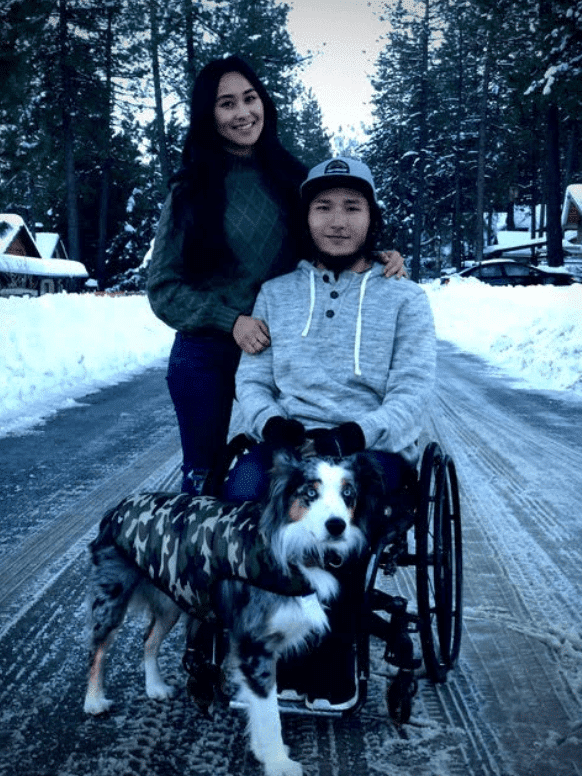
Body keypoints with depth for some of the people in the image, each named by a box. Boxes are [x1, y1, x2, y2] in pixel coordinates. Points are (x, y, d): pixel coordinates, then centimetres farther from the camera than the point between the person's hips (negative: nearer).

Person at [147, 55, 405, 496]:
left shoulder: (293, 179, 4)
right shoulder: (191, 191, -1)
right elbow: (163, 287, -3)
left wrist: (378, 259, -10)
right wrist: (231, 320, -16)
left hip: (282, 351, 2)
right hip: (206, 356, -2)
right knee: (205, 477, 8)